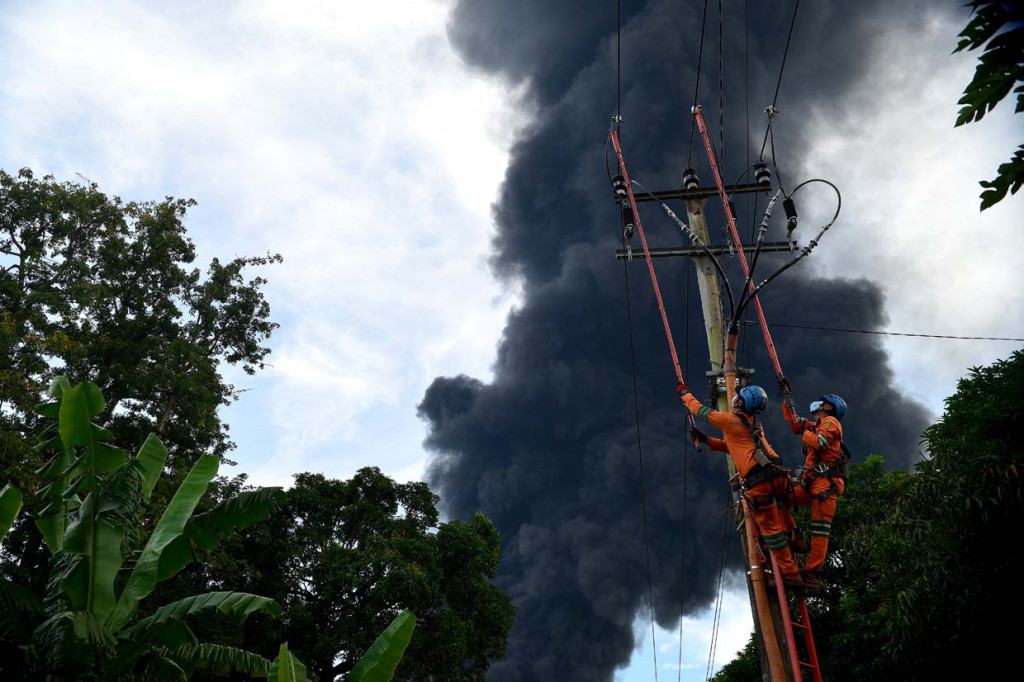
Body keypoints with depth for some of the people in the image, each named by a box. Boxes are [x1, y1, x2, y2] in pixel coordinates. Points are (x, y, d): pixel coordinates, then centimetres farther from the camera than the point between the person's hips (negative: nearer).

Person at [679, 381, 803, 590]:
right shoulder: (755, 424, 22)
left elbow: (701, 411, 11)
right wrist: (706, 440, 35)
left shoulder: (730, 420, -1)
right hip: (778, 476, 8)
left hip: (759, 481, -8)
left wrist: (685, 393, 27)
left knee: (771, 528, -1)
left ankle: (790, 574, 3)